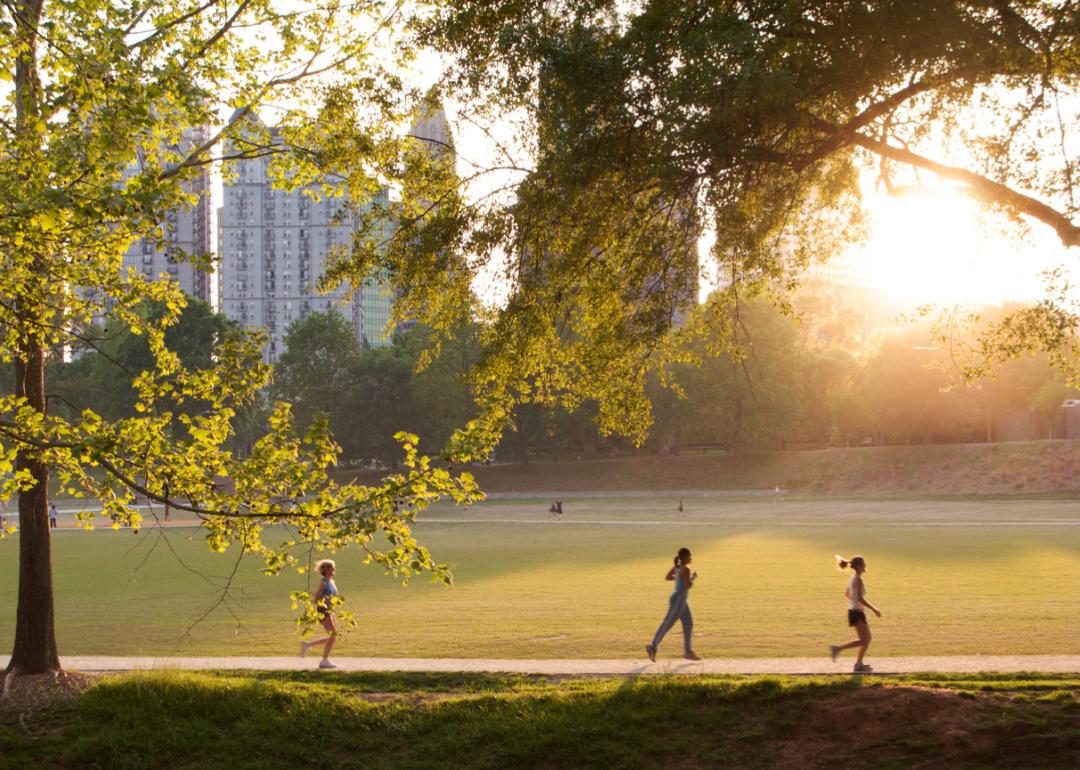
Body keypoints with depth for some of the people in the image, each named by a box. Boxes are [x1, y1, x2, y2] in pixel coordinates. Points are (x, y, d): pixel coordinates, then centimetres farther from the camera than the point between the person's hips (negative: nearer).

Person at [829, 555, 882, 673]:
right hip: (857, 613, -10)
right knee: (864, 640, -6)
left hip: (853, 611, 10)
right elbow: (860, 598, -24)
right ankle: (837, 648, -6)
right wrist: (874, 609, -19)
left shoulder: (853, 578, 11)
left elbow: (847, 594, 20)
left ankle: (859, 664, 16)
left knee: (867, 638, 14)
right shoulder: (858, 580, -18)